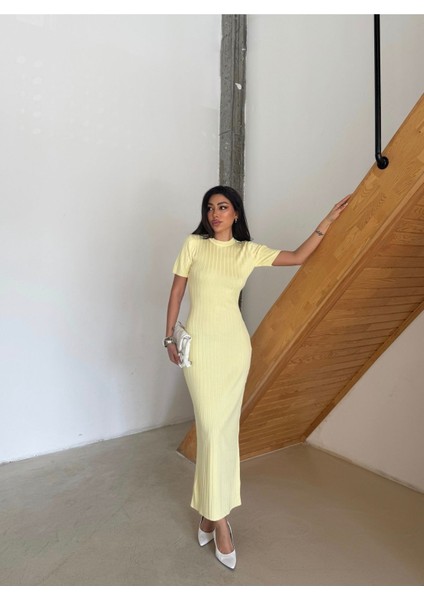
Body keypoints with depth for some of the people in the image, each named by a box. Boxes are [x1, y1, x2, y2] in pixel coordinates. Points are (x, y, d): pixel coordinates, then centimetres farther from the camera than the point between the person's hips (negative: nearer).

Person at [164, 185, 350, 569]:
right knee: (212, 427, -2)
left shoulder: (249, 251, 6)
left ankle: (211, 510, 24)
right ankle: (219, 519, 12)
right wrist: (169, 337, 3)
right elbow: (176, 292, 4)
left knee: (224, 427, 6)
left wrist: (329, 220, 5)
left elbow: (299, 256, 8)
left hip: (234, 344, 2)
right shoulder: (194, 244, 1)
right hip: (200, 344, -2)